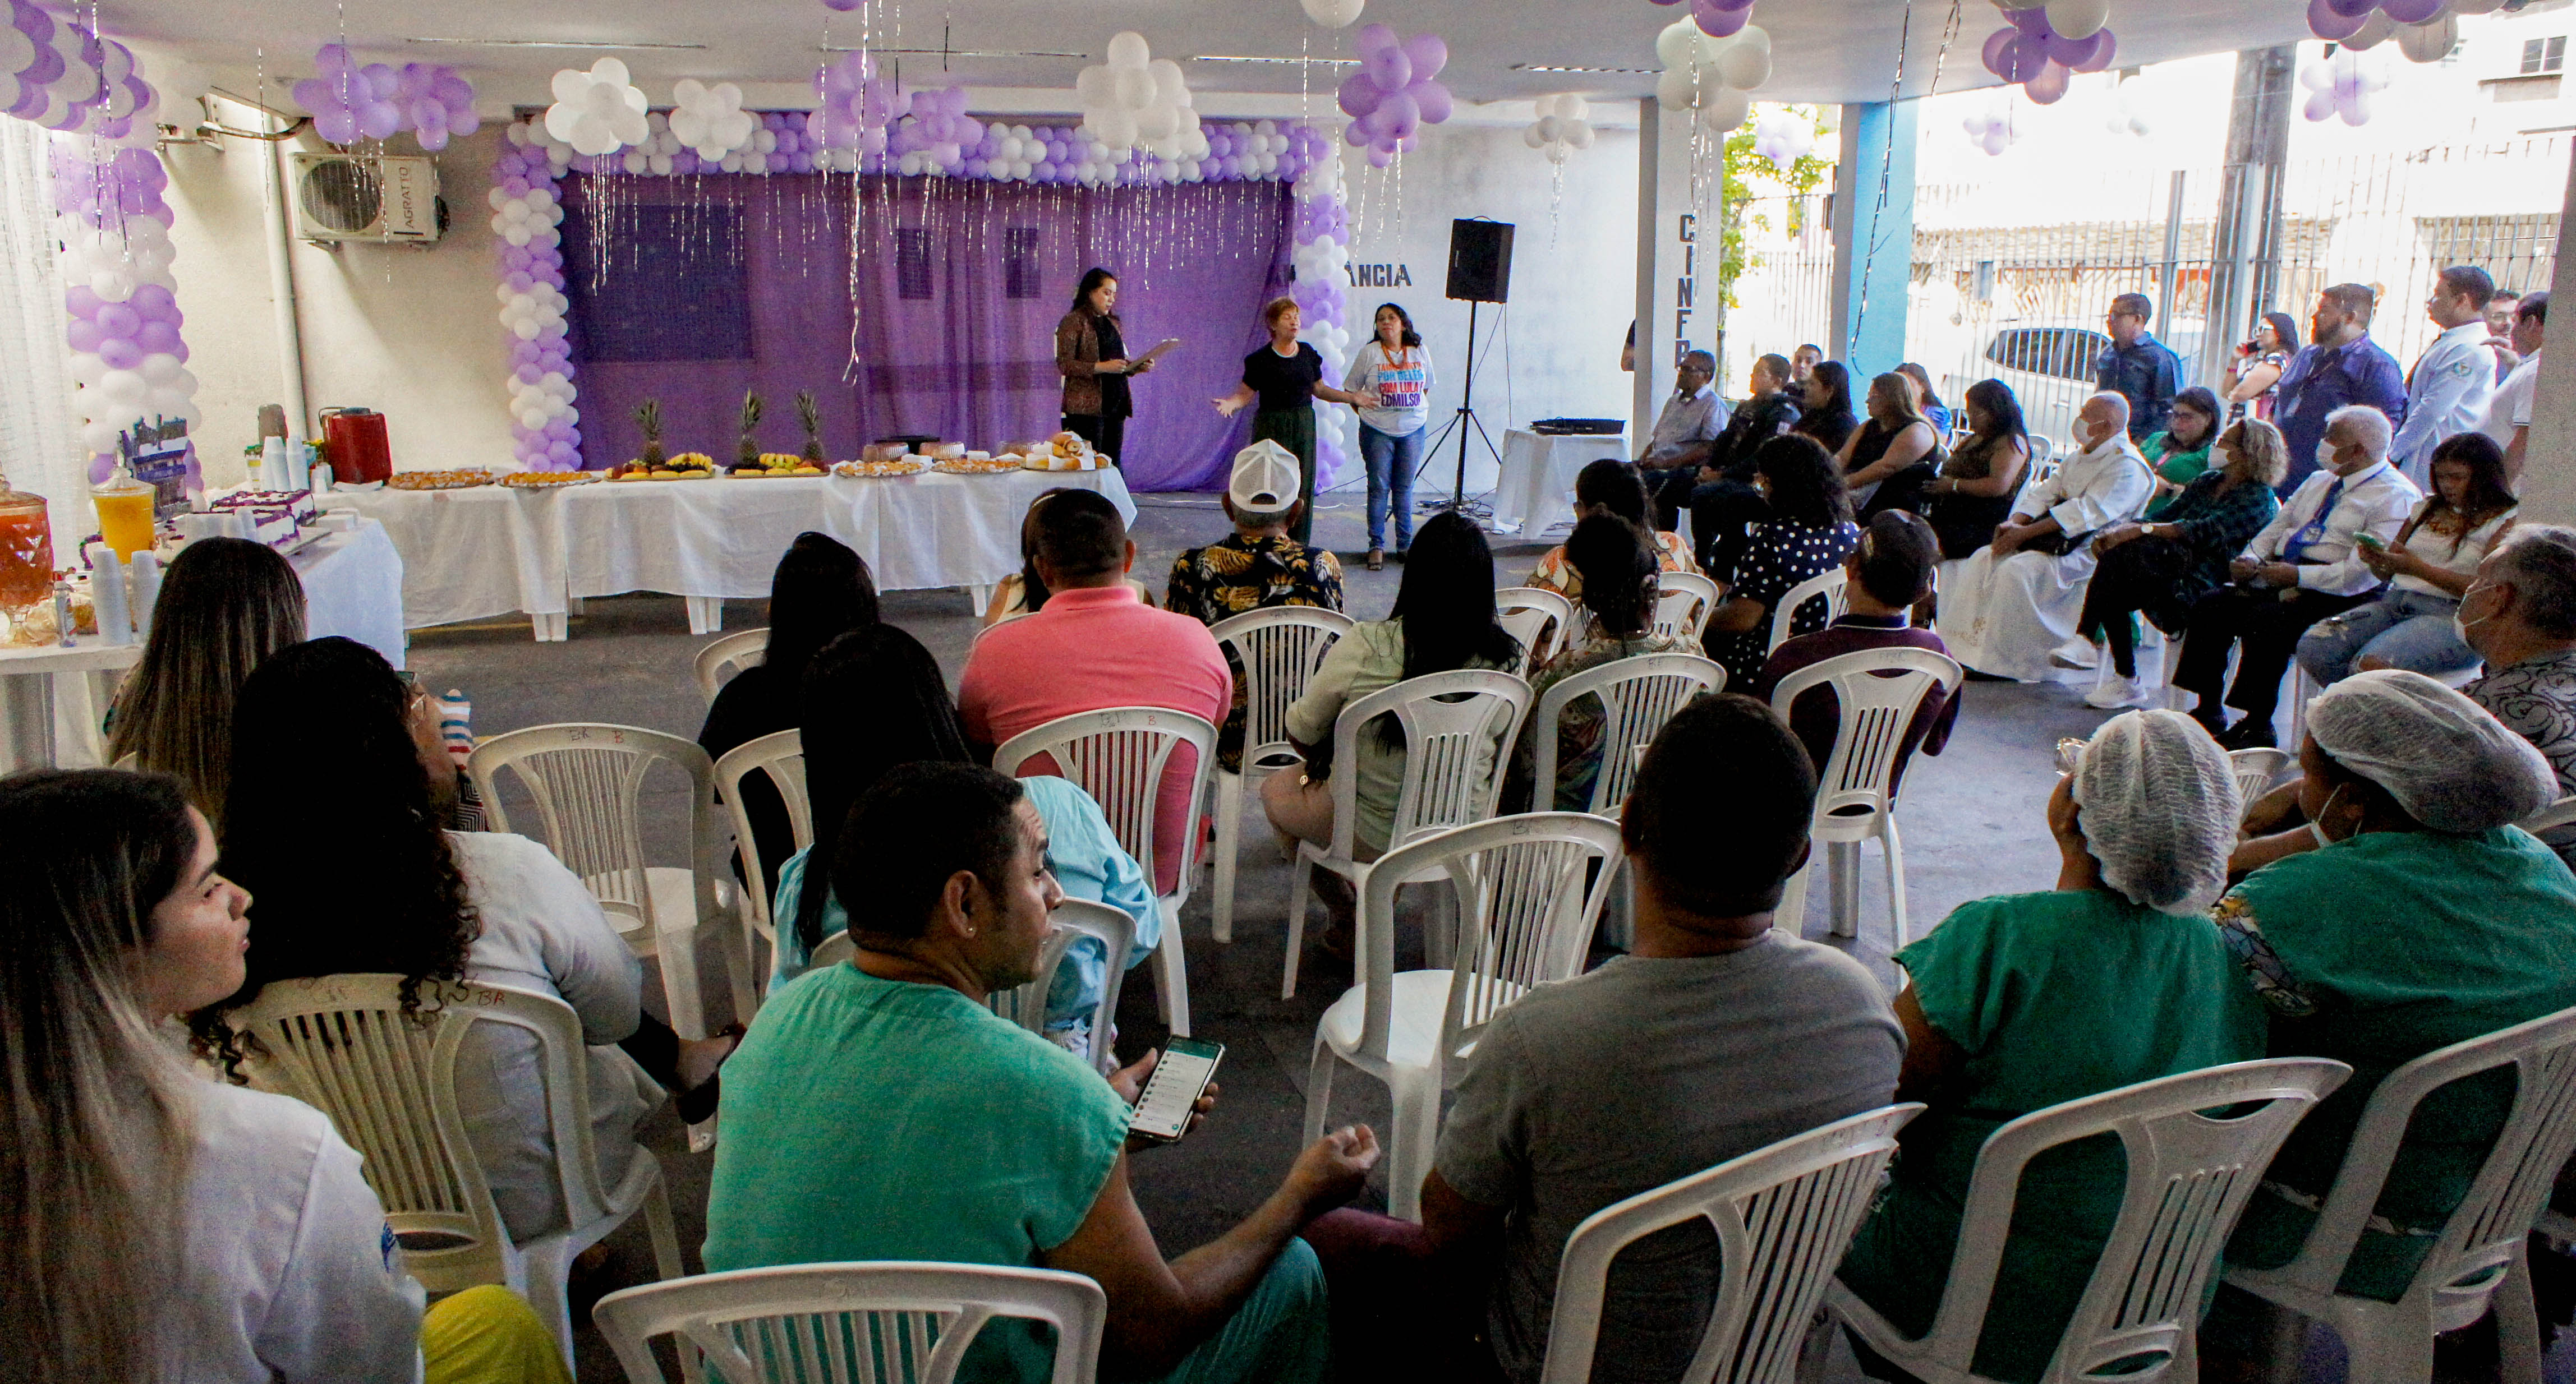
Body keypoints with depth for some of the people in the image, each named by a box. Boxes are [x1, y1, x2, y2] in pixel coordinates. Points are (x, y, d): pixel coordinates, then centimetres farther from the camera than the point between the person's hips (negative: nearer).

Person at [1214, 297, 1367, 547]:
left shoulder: (1308, 353, 8)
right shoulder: (1261, 359, -5)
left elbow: (1319, 389, 18)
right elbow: (1245, 393, -4)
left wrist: (1352, 398, 14)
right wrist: (1230, 403, -24)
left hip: (1304, 424, 5)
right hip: (1271, 428, -4)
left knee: (1303, 486, 4)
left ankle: (1298, 544, 12)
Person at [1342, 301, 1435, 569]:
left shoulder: (1420, 353, 7)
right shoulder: (1369, 353, -1)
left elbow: (1426, 388, 18)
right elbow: (1350, 389, 5)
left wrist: (1423, 414, 9)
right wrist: (1364, 411, -2)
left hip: (1413, 430, 2)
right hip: (1378, 431, -2)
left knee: (1405, 489, 7)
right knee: (1378, 487, -1)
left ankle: (1406, 545, 15)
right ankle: (1376, 546, 6)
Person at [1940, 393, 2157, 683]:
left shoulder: (2127, 467, -12)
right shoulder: (2079, 459, 19)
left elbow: (2088, 513, -22)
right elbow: (2044, 493, 12)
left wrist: (2025, 533, -24)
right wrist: (2015, 522, -9)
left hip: (2088, 551, -9)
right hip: (2056, 540, 9)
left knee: (2017, 571, -30)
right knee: (1983, 561, -6)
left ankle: (2006, 662, -23)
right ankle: (1972, 650, -9)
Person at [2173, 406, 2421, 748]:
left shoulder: (2396, 497, -6)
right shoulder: (2319, 482, 22)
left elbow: (2364, 572, -17)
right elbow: (2277, 526, 22)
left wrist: (2298, 575, -23)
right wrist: (2251, 558, 1)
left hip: (2337, 595, -8)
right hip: (2279, 576, 8)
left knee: (2265, 620, -32)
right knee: (2211, 606, -14)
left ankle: (2258, 727, -21)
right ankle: (2208, 710, -8)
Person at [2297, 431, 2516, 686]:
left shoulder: (2505, 522, 1)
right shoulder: (2427, 509, 21)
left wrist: (2420, 569, -18)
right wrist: (2376, 561, -3)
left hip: (2452, 616, -7)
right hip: (2395, 602, 7)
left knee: (2372, 664, -36)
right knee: (2312, 648, -19)